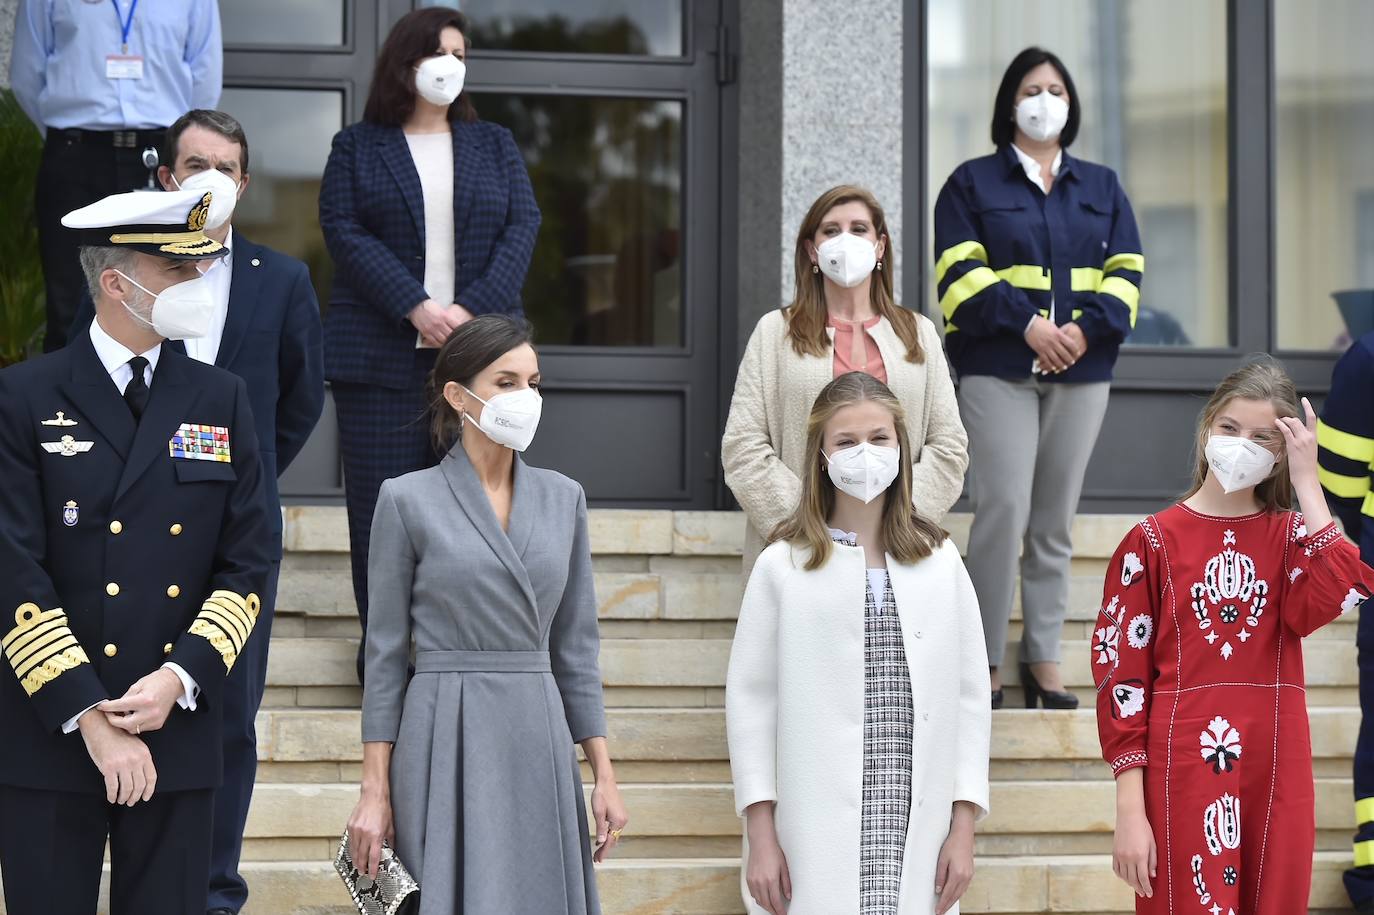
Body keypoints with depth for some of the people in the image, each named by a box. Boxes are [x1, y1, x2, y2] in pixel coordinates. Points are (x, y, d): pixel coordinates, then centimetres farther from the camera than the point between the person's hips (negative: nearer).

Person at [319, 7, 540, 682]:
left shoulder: (495, 146, 16)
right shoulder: (357, 147, 9)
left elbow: (522, 227, 5)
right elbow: (345, 233, -4)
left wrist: (472, 309, -11)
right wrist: (416, 308, -16)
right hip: (382, 354, -2)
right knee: (382, 504, -2)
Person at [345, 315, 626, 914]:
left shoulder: (564, 499, 10)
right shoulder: (408, 500, -1)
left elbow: (575, 650, 13)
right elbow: (385, 654, 0)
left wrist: (604, 775, 7)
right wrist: (375, 790, -4)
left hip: (540, 744, 4)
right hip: (446, 745, -4)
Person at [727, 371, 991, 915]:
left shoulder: (940, 562, 9)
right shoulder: (784, 566, 2)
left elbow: (970, 696, 9)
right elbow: (749, 700, 1)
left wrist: (963, 827, 3)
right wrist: (761, 836, -4)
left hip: (914, 829, 2)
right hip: (817, 834, -2)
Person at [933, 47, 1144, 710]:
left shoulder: (1101, 188, 16)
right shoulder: (973, 183, 7)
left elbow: (1125, 273, 8)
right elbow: (962, 273, -4)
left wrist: (1086, 328, -10)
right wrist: (1027, 324, -16)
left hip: (1082, 369, 3)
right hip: (998, 370, -3)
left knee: (1055, 519, 5)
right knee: (1004, 507, -14)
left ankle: (1043, 659, 10)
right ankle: (984, 660, -7)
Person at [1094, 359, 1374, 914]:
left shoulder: (1291, 535, 9)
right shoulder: (1153, 541, 0)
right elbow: (1120, 675, -3)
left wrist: (1306, 483, -9)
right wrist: (1130, 812, -9)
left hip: (1276, 774, 3)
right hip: (1180, 772, -3)